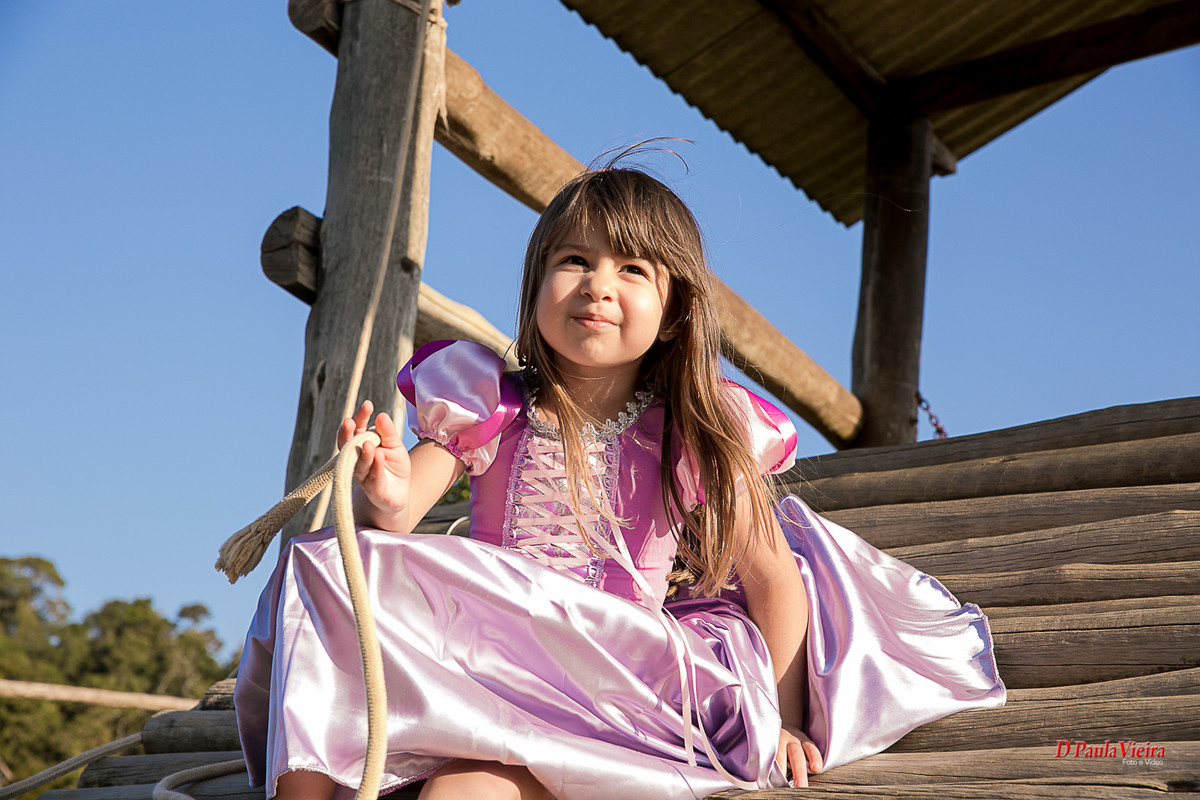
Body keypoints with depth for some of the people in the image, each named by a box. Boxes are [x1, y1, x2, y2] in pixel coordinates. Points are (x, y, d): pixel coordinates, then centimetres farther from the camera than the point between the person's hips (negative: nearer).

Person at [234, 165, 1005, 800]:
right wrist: (383, 500, -32)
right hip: (485, 655, 2)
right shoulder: (491, 406, 1)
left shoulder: (695, 436, -1)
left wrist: (781, 720, 1)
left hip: (617, 680, -2)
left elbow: (774, 576, 4)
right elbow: (398, 520, -8)